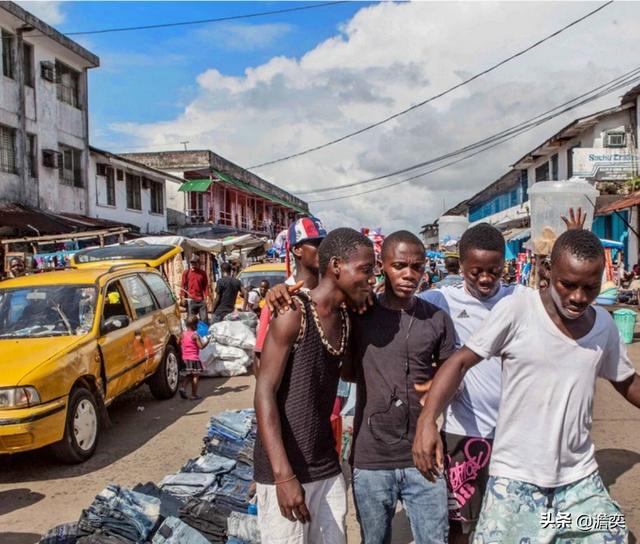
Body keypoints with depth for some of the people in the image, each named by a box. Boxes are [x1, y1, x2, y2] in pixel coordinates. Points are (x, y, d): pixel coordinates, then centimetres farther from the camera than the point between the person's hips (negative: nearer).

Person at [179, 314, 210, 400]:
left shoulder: (183, 334, 3)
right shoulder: (195, 335, -13)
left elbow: (180, 346, 9)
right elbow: (201, 346, -14)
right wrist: (207, 341, 0)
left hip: (185, 358, 6)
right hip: (194, 358, -6)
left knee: (187, 376, 18)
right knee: (195, 376, 3)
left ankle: (183, 387, -4)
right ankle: (194, 395, 5)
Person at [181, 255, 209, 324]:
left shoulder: (202, 273, 7)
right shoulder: (186, 273, 3)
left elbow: (206, 286, 7)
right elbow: (183, 286, 3)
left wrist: (206, 297, -2)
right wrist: (182, 297, -4)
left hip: (201, 300, 1)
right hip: (190, 300, -1)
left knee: (204, 319, 1)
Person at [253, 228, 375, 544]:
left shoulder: (346, 319, 8)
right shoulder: (295, 314, -14)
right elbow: (265, 392, -17)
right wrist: (284, 475, -22)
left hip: (327, 468, 7)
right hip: (285, 471, -7)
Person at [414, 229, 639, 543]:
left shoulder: (604, 325, 3)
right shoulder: (517, 309, -15)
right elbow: (461, 361, -15)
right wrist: (427, 420, -28)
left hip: (581, 479, 5)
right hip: (516, 477, -4)